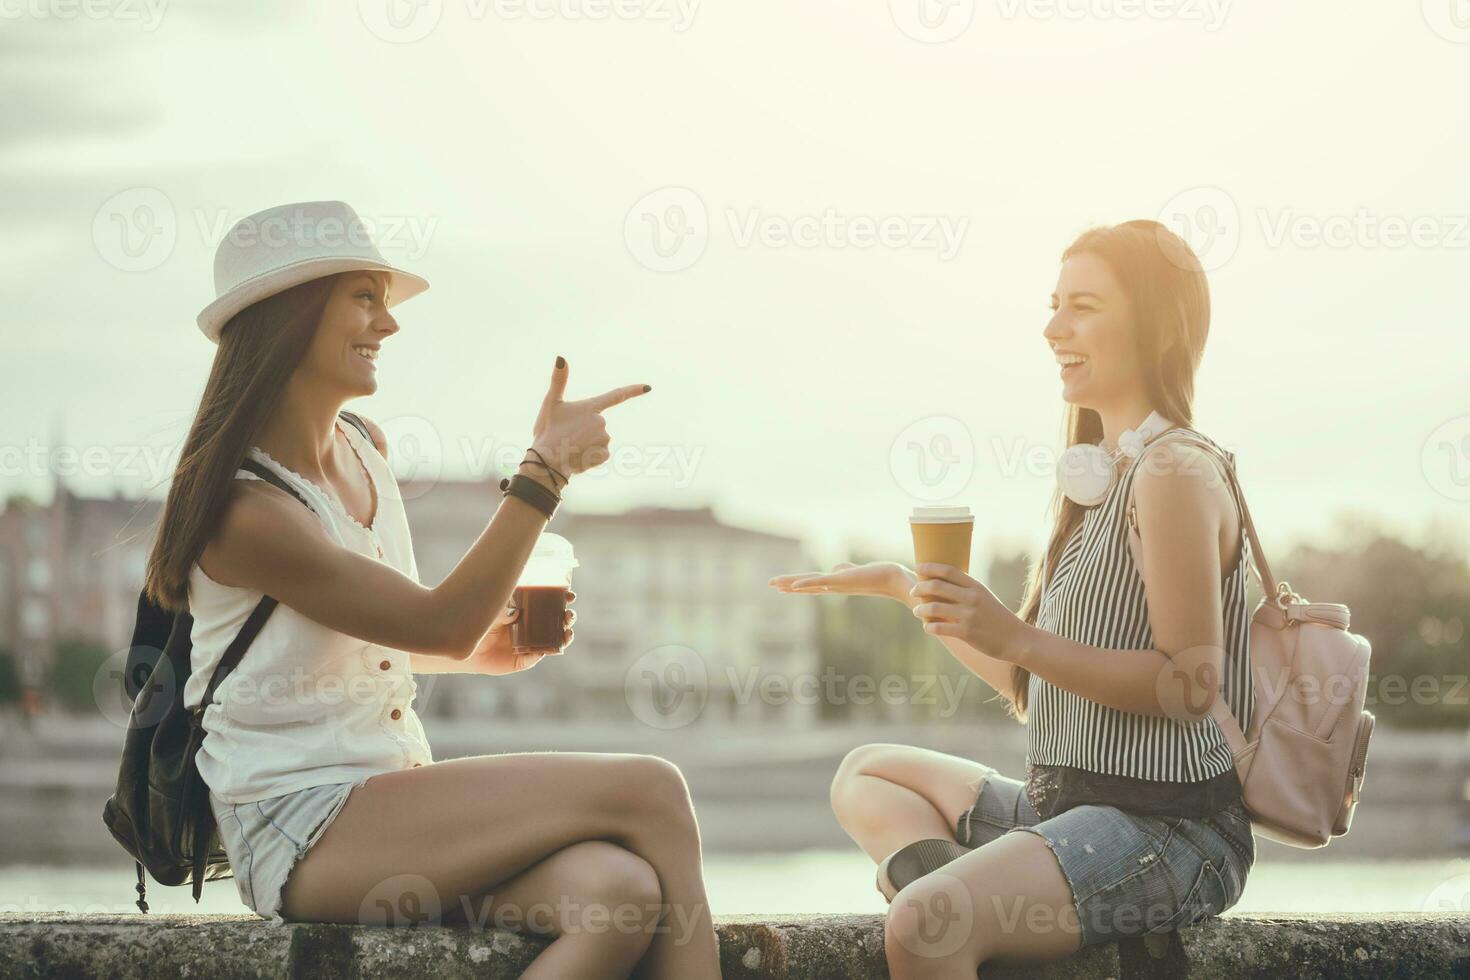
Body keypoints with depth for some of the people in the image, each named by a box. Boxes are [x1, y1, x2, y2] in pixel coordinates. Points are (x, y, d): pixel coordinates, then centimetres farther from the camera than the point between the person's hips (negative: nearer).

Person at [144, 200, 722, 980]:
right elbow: (440, 625, -16)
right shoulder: (245, 512, -15)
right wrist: (545, 469, -16)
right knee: (648, 791, -19)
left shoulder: (367, 452, 12)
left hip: (393, 796, 8)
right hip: (302, 833, -7)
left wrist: (493, 649, 7)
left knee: (622, 891, -24)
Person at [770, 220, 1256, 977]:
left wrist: (1015, 637, -25)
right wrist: (906, 588, 18)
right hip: (1069, 803, 11)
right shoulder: (1099, 477, 16)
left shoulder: (1174, 474, -13)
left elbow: (1190, 685, -21)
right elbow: (1029, 686, 19)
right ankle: (948, 894, -8)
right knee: (866, 773, 20)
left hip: (1171, 830, -11)